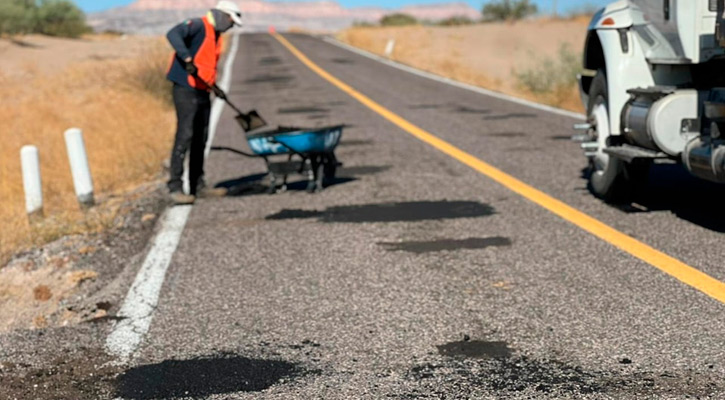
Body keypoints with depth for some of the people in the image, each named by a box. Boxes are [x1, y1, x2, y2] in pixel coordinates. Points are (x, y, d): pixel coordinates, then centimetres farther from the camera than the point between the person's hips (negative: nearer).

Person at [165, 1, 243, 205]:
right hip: (186, 90, -9)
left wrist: (212, 86, 17)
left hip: (202, 92, 9)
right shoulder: (198, 25, -8)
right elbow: (173, 34, -25)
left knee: (200, 140, 12)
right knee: (184, 137, -11)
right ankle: (175, 187, -9)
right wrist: (187, 58, -33)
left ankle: (198, 186, 20)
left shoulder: (215, 36, 20)